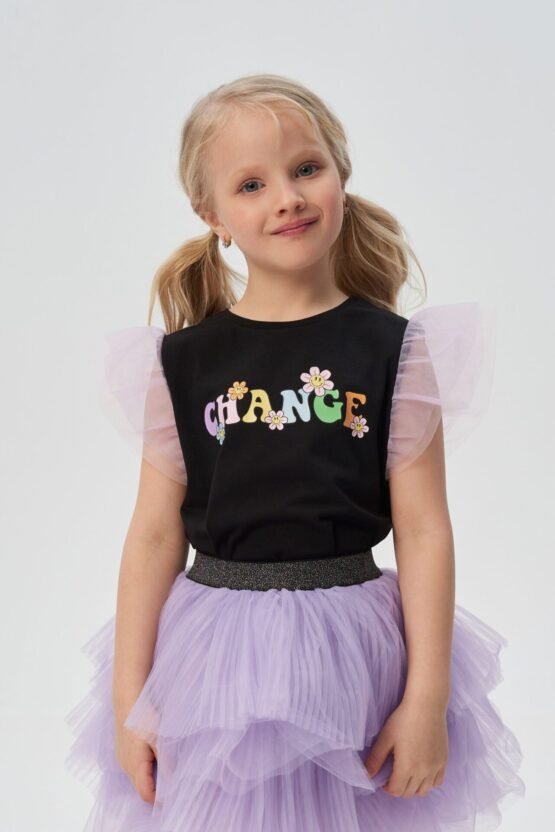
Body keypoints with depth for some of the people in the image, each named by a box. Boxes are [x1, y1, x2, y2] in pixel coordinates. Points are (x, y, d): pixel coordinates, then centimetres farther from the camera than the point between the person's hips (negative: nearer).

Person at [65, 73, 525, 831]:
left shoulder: (394, 351, -3)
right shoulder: (181, 362, 0)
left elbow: (423, 532, -4)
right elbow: (155, 535, 0)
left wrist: (427, 698, -7)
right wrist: (128, 698, -1)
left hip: (351, 652, 0)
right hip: (214, 658, 1)